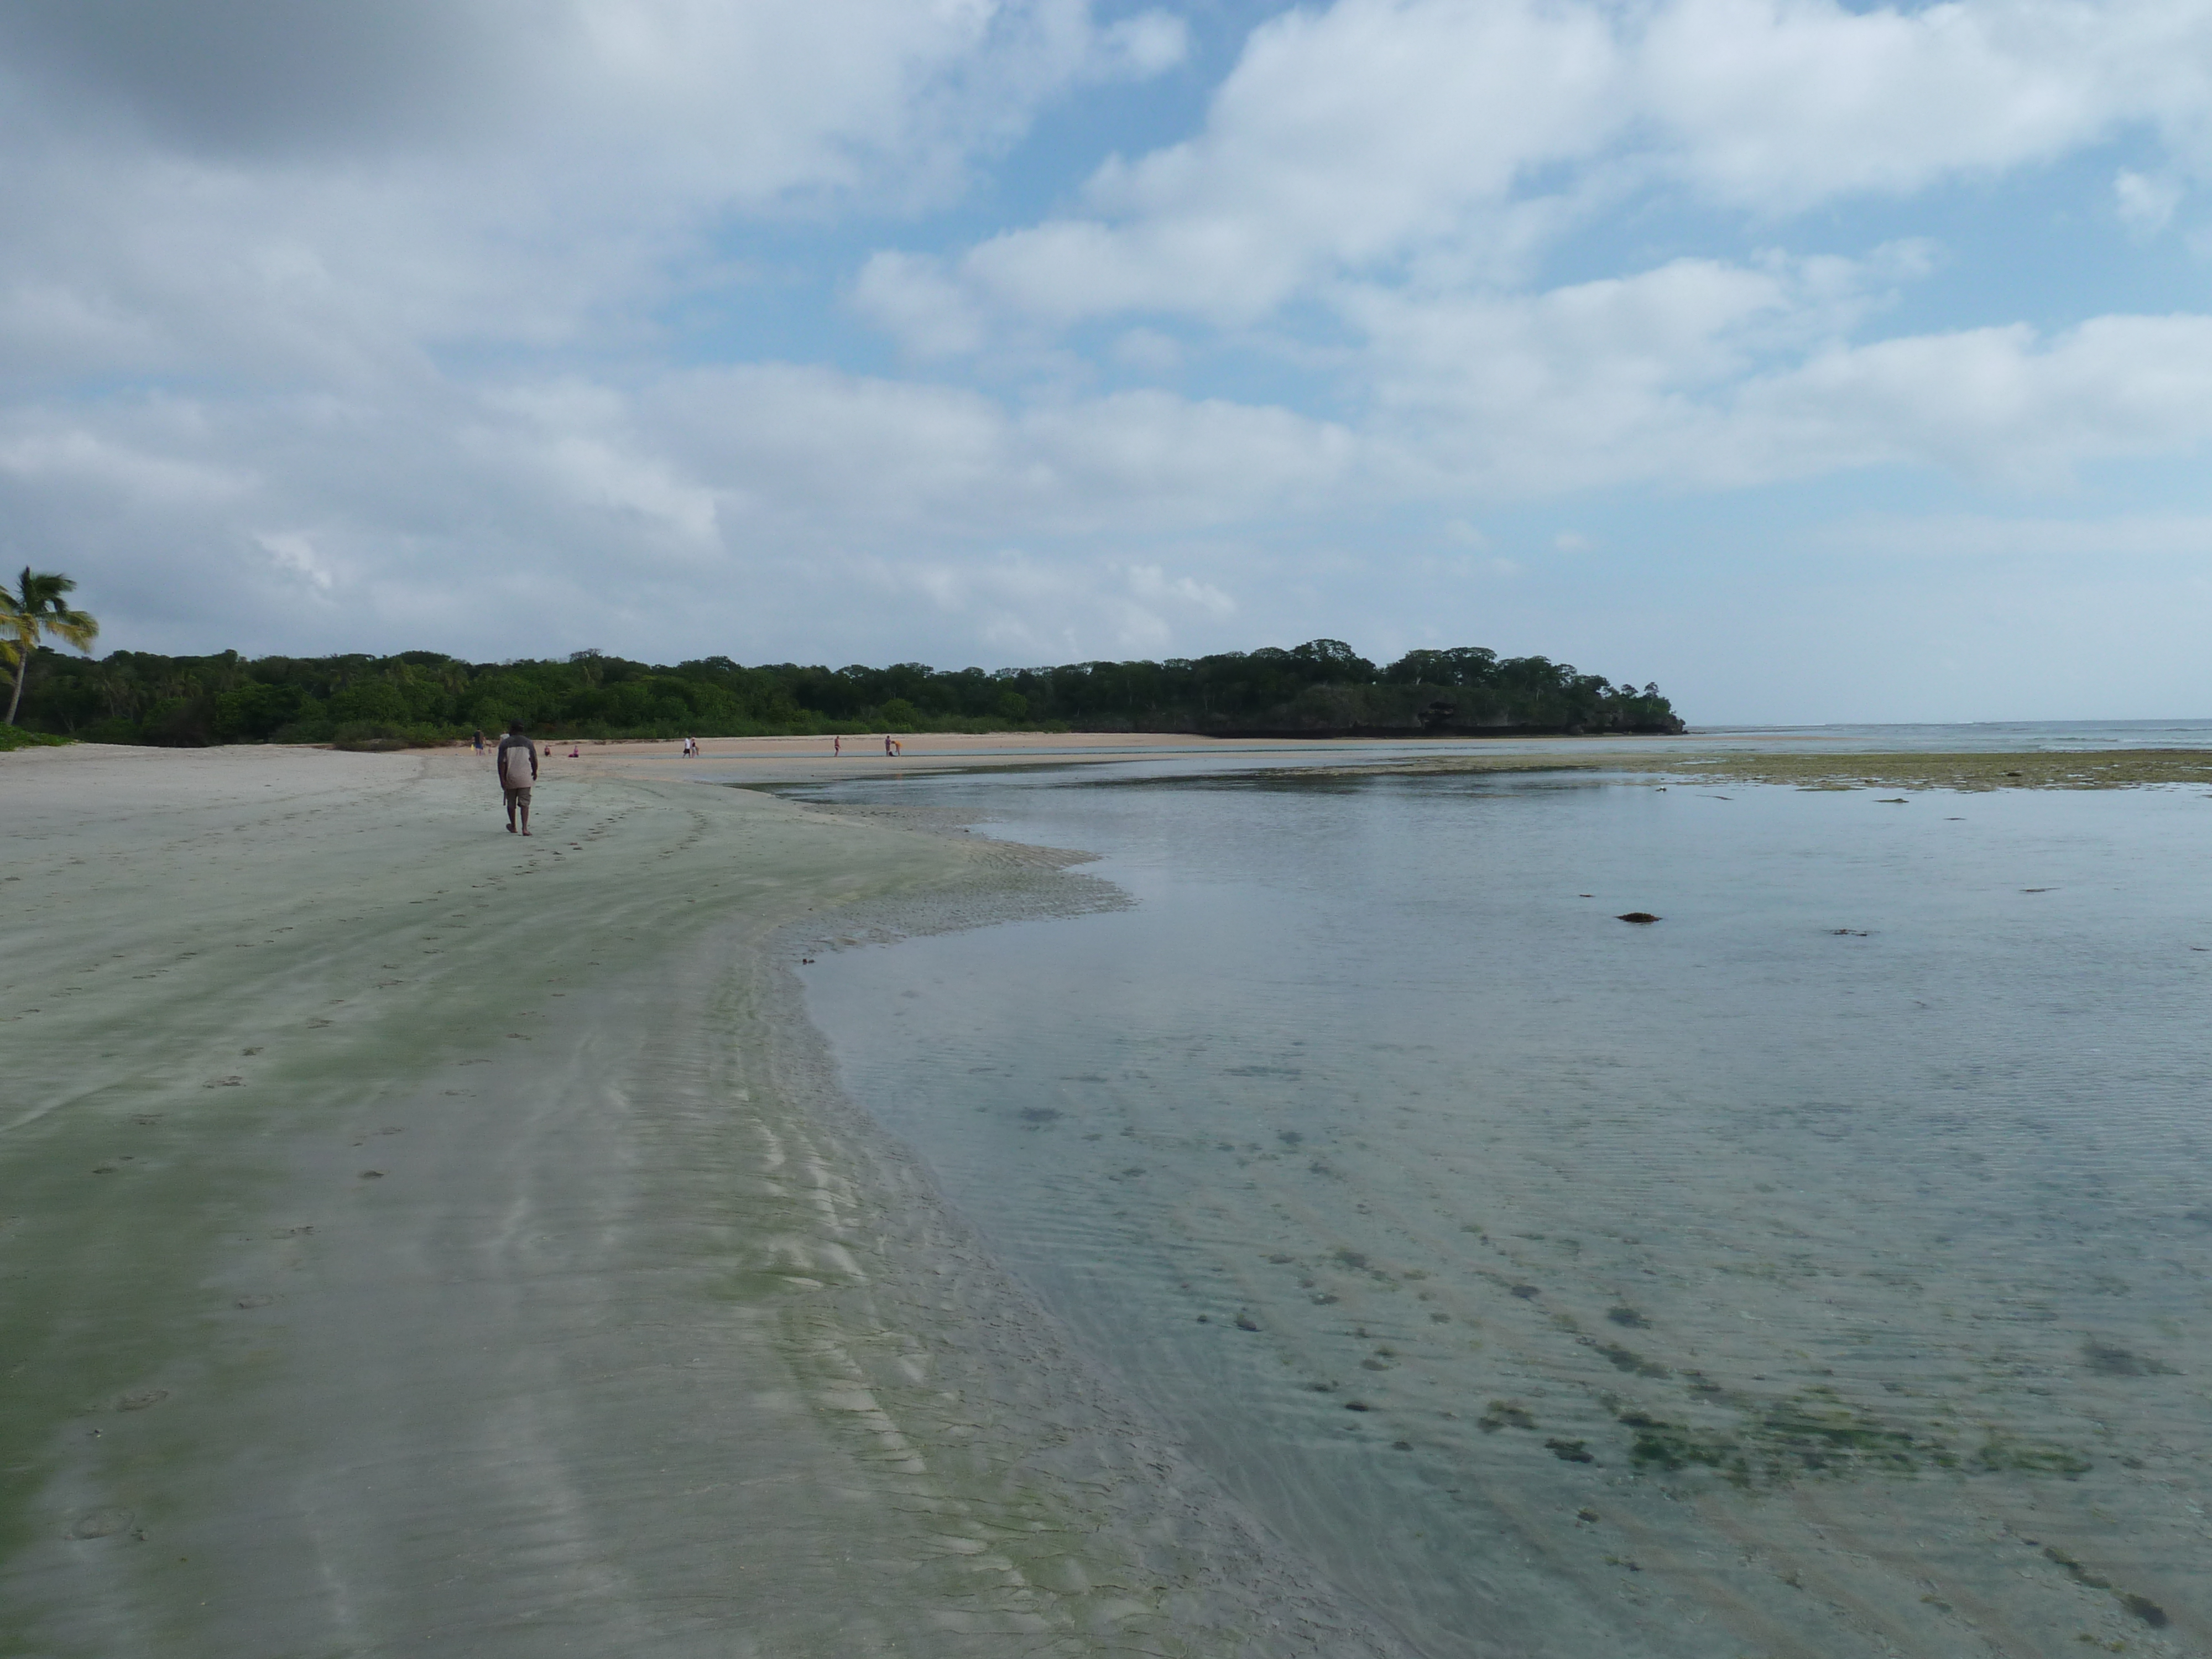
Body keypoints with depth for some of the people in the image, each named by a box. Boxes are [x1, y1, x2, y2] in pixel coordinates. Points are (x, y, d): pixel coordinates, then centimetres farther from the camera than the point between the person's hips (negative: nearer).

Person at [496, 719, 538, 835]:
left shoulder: (505, 743, -2)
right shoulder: (528, 743, 2)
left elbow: (501, 763, -8)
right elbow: (534, 761, 3)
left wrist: (502, 779, -7)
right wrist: (534, 773, 21)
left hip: (510, 778, 0)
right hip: (525, 778, 0)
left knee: (511, 803, 15)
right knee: (524, 803, -1)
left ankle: (513, 827, 29)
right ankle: (525, 828, -16)